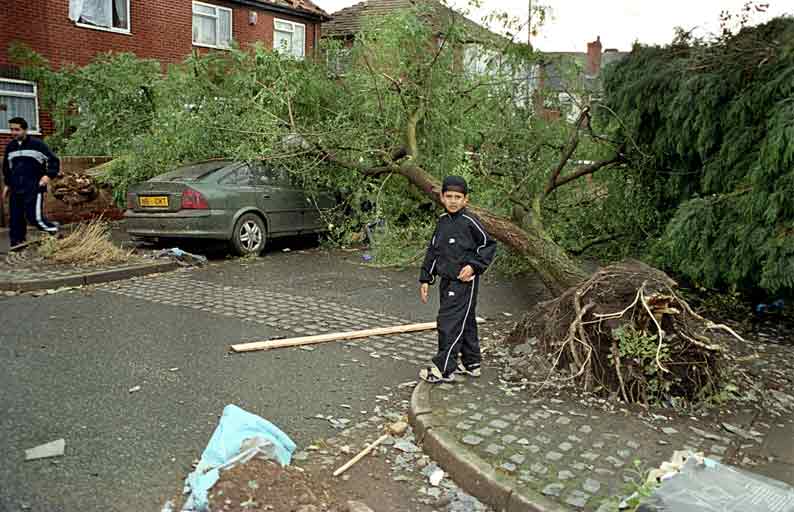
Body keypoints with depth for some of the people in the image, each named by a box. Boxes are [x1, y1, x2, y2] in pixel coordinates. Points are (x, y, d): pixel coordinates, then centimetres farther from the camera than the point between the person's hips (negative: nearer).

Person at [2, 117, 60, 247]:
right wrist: (7, 184, 22)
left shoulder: (37, 144, -4)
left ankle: (57, 232, 3)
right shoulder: (10, 147, 14)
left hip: (34, 189, -6)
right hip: (15, 190, 6)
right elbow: (6, 167, 27)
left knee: (35, 218, -16)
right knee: (15, 220, 5)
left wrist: (49, 175, -16)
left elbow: (54, 161, -2)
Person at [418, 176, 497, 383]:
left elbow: (489, 245, -5)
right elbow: (433, 250, 15)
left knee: (450, 323, -8)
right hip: (447, 280, 7)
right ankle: (472, 364, 28)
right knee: (465, 323, 16)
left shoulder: (470, 222, -10)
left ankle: (444, 369, 1)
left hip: (464, 282, -7)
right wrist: (425, 279, 12)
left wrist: (473, 266, -15)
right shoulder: (442, 221, 10)